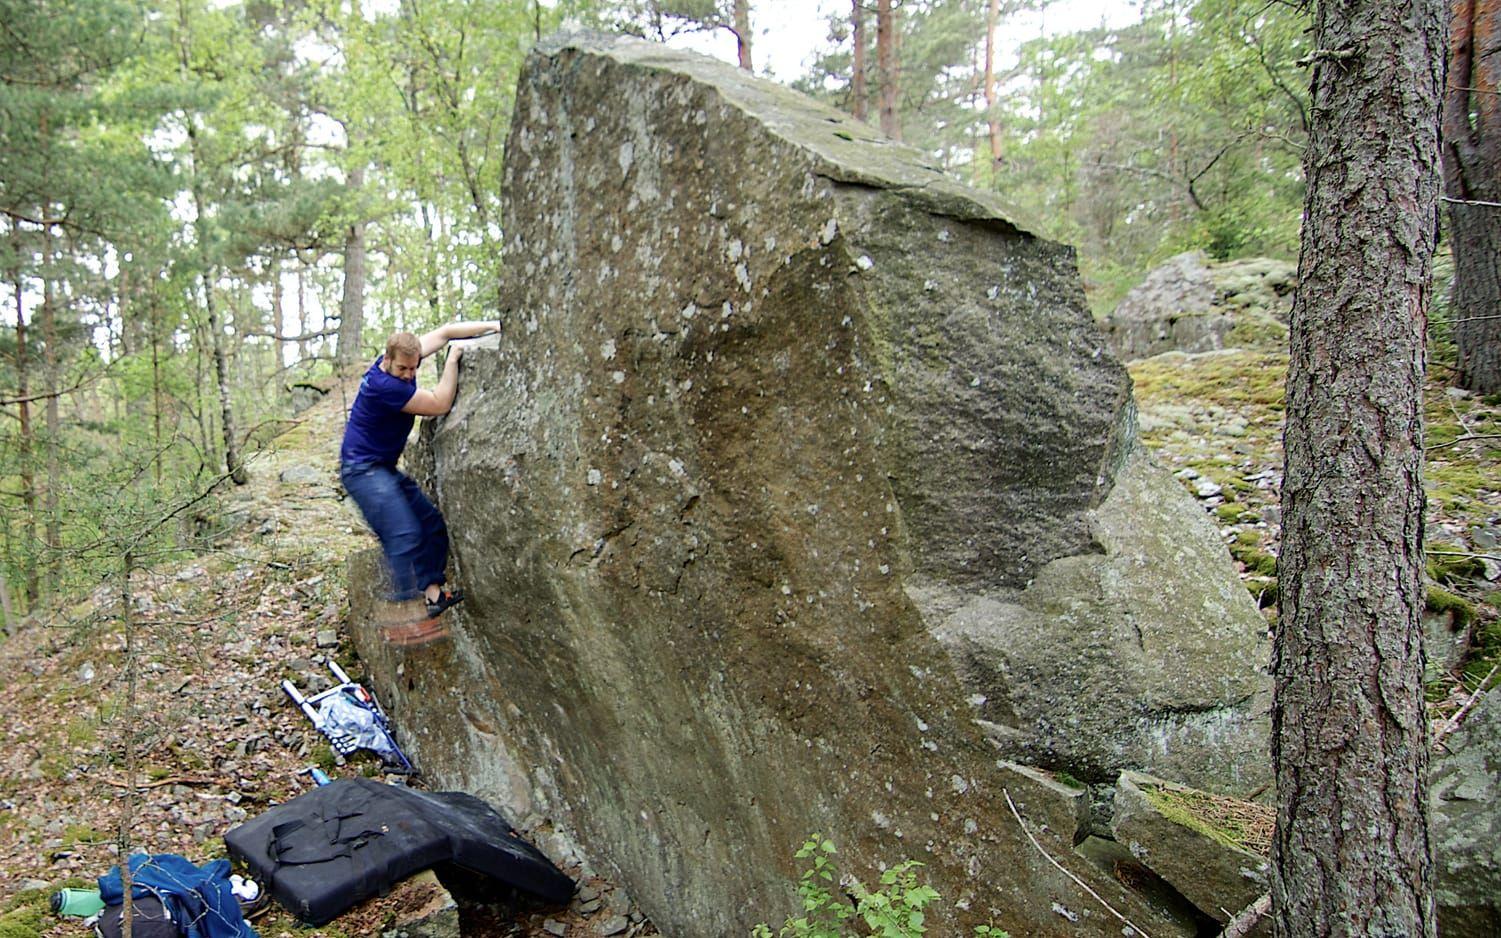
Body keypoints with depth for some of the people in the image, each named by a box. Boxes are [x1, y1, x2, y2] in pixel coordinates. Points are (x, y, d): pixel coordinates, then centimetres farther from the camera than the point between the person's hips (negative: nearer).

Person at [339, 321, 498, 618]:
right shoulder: (383, 385, -26)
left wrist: (493, 325, -1)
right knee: (405, 534, -22)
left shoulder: (404, 358, -2)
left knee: (432, 524, 4)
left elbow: (445, 332, 5)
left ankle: (433, 591, 0)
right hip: (363, 469, -10)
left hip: (385, 469, 10)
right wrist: (452, 361, -12)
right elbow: (440, 404, -20)